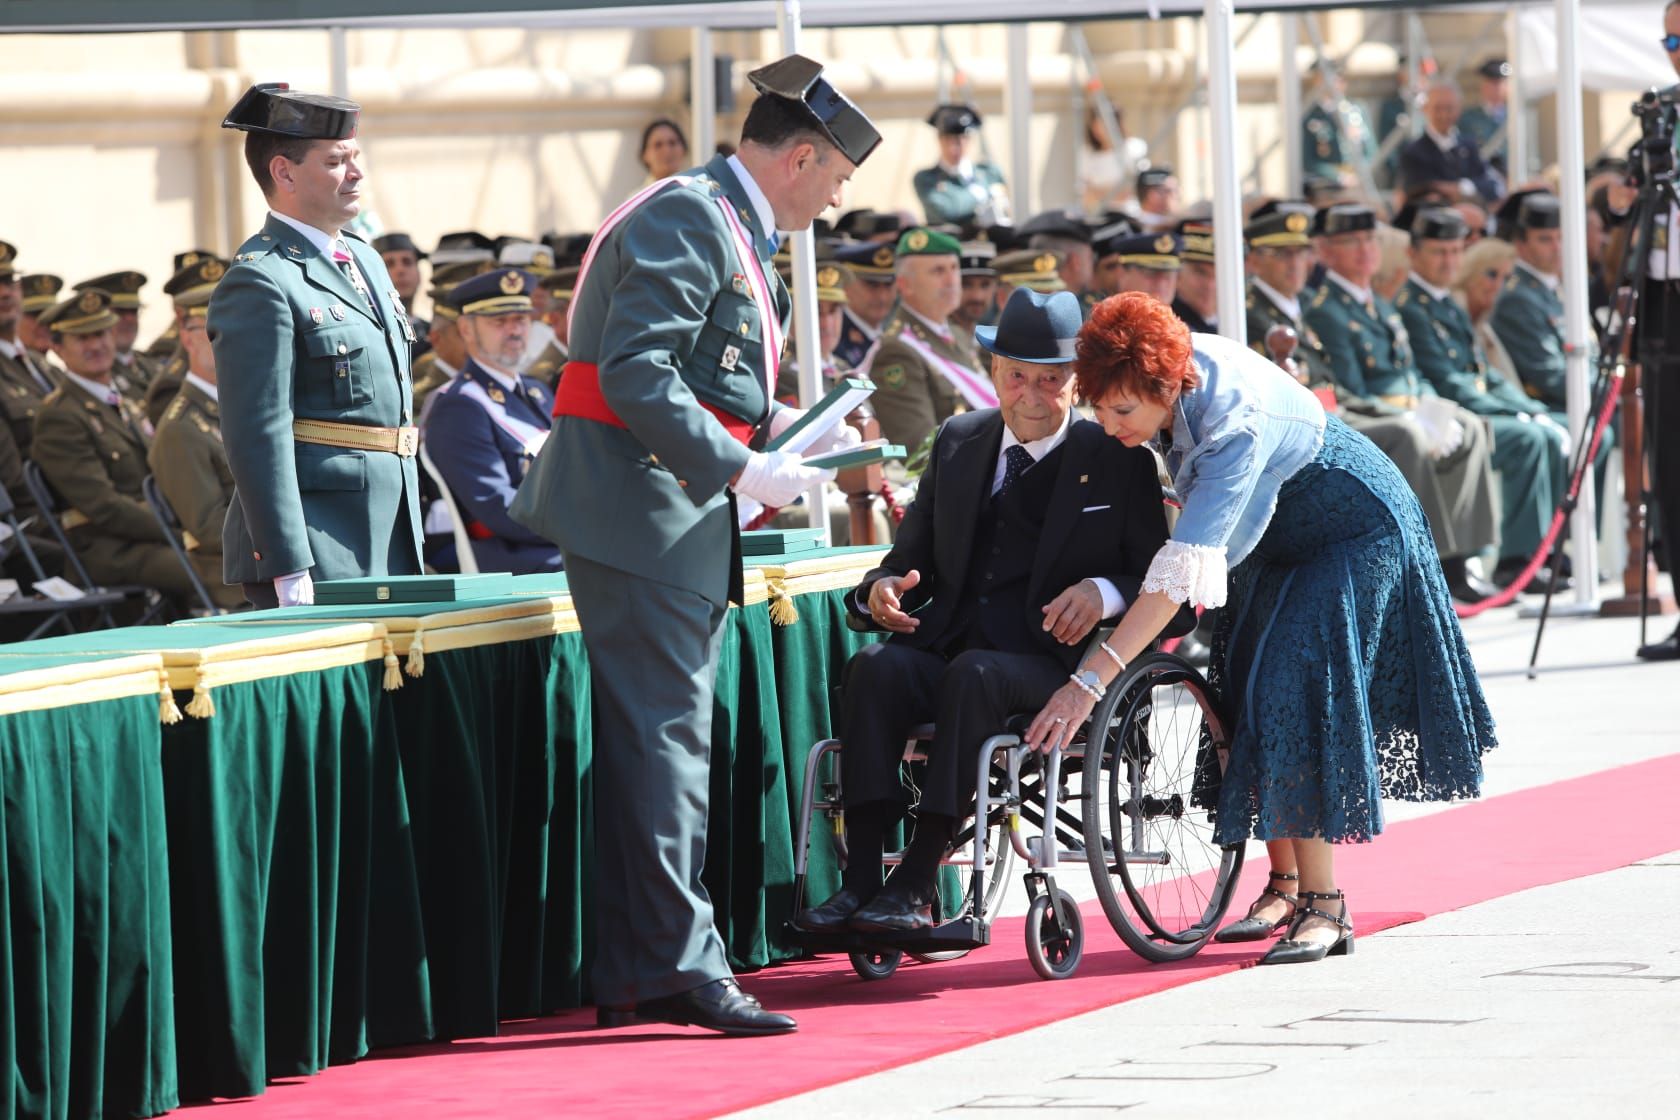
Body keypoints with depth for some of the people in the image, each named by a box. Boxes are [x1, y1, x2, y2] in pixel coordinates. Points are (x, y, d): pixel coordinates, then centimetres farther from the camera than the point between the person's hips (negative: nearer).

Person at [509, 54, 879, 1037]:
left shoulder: (734, 228, 20)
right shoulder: (687, 219, -14)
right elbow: (635, 375, -23)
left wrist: (782, 427, 14)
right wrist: (744, 469, -23)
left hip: (683, 525, 11)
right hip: (643, 508, -11)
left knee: (673, 742, 12)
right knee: (664, 738, -10)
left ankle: (639, 972, 16)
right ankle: (676, 966, -10)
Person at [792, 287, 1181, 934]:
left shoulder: (1117, 462, 6)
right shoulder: (959, 443, 18)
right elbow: (913, 559, 21)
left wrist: (1104, 592, -19)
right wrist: (883, 589, -3)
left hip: (1053, 666, -4)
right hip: (945, 652, 4)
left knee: (975, 672, -36)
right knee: (875, 666, -28)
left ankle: (916, 886, -40)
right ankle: (861, 880, -37)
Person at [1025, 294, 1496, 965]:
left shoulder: (1237, 424, -40)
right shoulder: (1168, 376, -19)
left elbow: (1187, 567, -46)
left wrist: (1093, 678, -51)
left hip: (1354, 537, -8)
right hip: (1275, 539, 8)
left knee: (1299, 697, -18)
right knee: (1249, 695, 4)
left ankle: (1323, 906, -17)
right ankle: (1284, 885, 13)